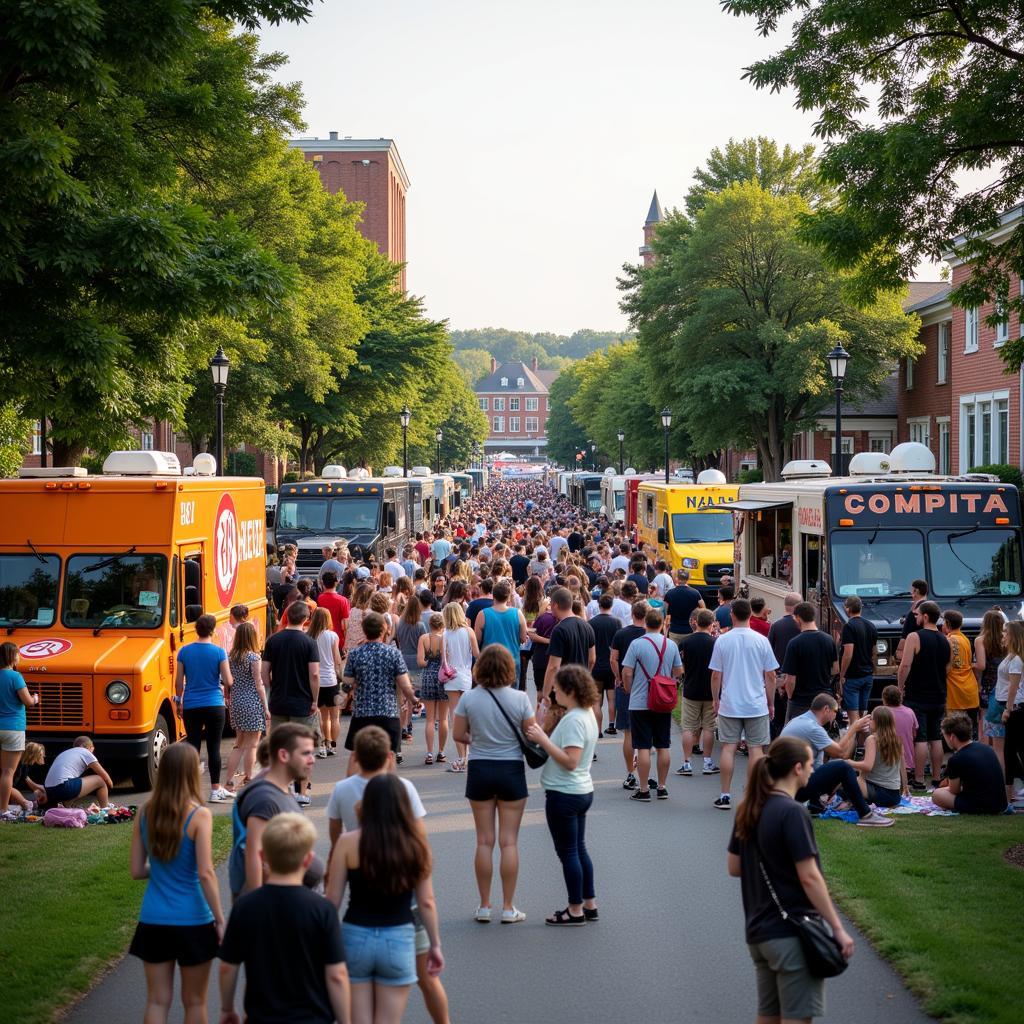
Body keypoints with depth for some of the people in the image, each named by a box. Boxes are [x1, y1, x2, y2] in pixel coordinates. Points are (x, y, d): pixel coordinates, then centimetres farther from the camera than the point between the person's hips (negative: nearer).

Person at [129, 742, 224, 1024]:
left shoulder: (145, 814, 0)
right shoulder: (199, 816, -14)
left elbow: (137, 871, 4)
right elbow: (205, 874, -17)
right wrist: (220, 920, -10)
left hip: (153, 921, 4)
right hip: (192, 922, -3)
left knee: (157, 1001, 9)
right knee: (194, 1001, 12)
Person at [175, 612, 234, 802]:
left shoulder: (184, 652, 0)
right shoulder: (219, 652, -6)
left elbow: (179, 682, 3)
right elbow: (228, 682, -6)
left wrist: (178, 701, 17)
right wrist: (225, 691, 16)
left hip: (191, 706, 2)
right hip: (214, 706, -2)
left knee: (193, 746, 7)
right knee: (214, 748, 4)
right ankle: (216, 790, 8)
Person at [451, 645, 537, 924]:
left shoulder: (469, 698, -7)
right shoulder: (520, 699, -11)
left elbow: (458, 735, -2)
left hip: (480, 770, 1)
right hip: (511, 770, -1)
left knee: (484, 841, 9)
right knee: (509, 841, 5)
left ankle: (484, 906, 14)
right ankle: (508, 908, 8)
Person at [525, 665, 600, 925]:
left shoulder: (573, 720, -22)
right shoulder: (586, 714, 8)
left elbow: (570, 761, -28)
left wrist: (543, 739, -26)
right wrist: (542, 736, 2)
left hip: (564, 795, -10)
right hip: (582, 791, 10)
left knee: (568, 852, 0)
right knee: (579, 849, 17)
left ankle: (576, 910, 7)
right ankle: (589, 904, 24)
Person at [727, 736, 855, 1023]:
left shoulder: (747, 810, 7)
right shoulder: (792, 812, -16)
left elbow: (734, 867, 13)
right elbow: (809, 877, -19)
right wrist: (838, 928, -14)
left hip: (758, 930, 8)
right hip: (792, 931, -8)